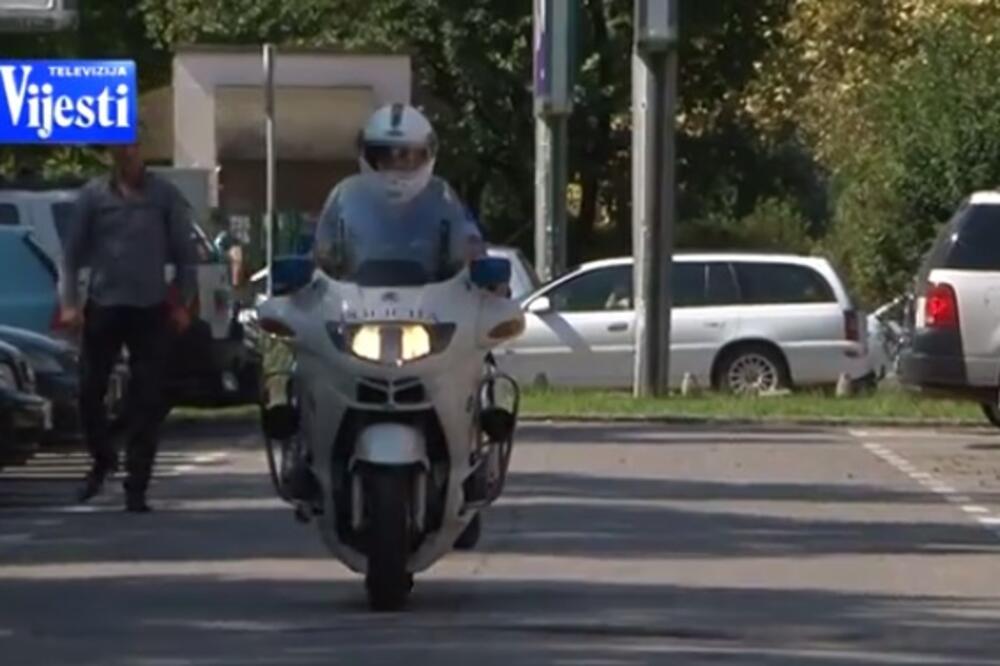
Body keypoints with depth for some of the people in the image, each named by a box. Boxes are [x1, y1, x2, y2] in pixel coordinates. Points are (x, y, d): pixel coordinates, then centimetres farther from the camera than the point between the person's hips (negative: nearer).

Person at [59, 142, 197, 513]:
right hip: (103, 305, 1)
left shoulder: (165, 196, 3)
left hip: (150, 309, -1)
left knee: (146, 401, -2)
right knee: (89, 390, 4)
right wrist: (69, 302, -6)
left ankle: (136, 488, 2)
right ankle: (102, 460, 29)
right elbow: (73, 252, 4)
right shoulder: (93, 195, 3)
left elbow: (184, 253, 6)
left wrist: (183, 303, -3)